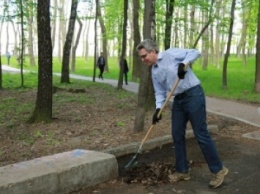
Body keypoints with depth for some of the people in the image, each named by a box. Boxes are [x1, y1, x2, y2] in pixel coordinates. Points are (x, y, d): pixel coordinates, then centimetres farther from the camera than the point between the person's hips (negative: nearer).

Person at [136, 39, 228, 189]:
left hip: (193, 95, -8)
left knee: (201, 134, -6)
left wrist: (184, 63, -27)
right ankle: (183, 171, 21)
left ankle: (219, 170, 7)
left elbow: (195, 52, -11)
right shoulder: (154, 71, 13)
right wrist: (158, 108, -3)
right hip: (178, 100, 8)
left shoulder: (171, 54, -7)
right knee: (177, 135, 7)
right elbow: (160, 92, 12)